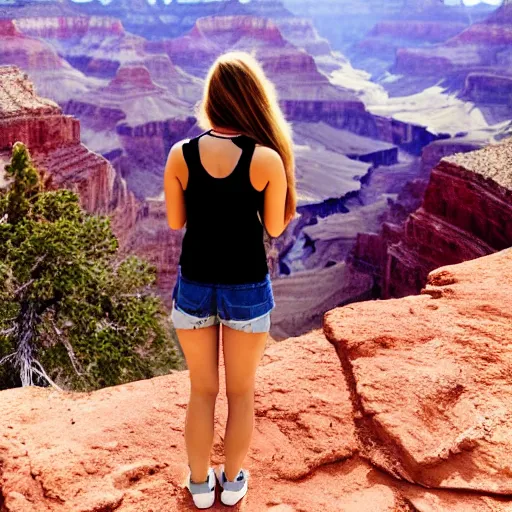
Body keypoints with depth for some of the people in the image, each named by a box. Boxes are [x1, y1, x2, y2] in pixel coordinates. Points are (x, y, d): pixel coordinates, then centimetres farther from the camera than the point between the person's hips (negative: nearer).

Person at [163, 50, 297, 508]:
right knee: (241, 392, 19)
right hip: (247, 288, -2)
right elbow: (275, 228, -4)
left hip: (194, 285, 2)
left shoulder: (181, 155, -10)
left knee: (202, 390, 20)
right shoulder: (267, 158, -15)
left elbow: (175, 221, 1)